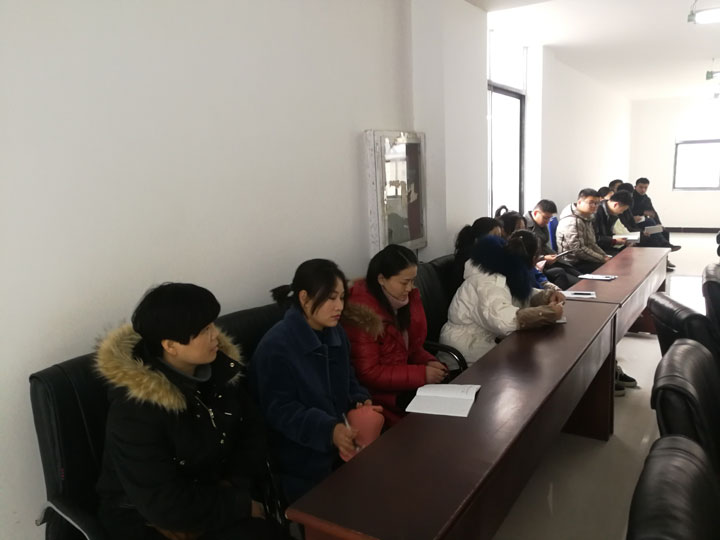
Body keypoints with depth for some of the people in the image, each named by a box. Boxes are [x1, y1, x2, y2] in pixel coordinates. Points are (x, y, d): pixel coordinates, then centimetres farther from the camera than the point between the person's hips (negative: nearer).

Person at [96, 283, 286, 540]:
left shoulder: (220, 367, -6)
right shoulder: (134, 408, -25)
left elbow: (251, 431, 4)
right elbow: (164, 505, -24)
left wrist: (235, 486, -12)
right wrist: (240, 505, -17)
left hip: (213, 493, 6)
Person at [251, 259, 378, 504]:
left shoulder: (337, 333, 4)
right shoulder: (276, 347, -21)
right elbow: (280, 410, -21)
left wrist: (361, 401, -7)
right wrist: (329, 429, -32)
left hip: (341, 446, 6)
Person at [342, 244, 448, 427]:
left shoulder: (409, 297, 2)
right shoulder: (362, 312, -19)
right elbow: (368, 374, -19)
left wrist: (428, 362, -6)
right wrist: (422, 374, -20)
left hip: (406, 384, 7)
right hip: (379, 392, -7)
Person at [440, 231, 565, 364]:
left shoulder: (505, 269, 2)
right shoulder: (489, 281, -27)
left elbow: (524, 295, 15)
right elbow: (502, 319, -42)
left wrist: (547, 296, -7)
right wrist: (547, 312, -33)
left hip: (487, 337, 9)